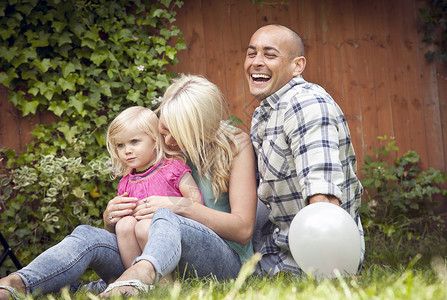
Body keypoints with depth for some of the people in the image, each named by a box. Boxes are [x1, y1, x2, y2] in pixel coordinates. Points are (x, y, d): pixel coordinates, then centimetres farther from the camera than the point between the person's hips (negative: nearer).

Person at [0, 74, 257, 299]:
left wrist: (180, 207, -15)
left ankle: (140, 276, -69)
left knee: (166, 219, -36)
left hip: (226, 260, -4)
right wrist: (110, 217, -7)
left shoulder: (236, 145, 3)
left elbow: (243, 229, -3)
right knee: (88, 236, -21)